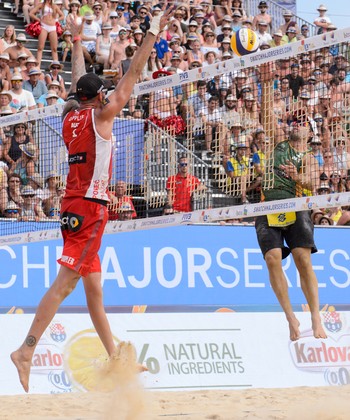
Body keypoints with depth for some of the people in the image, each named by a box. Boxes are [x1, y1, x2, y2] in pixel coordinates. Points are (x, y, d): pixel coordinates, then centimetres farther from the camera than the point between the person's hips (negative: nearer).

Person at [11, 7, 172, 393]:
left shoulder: (70, 116, 12)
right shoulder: (100, 114, -4)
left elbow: (78, 84, 30)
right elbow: (132, 75, -5)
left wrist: (76, 42, 41)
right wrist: (154, 32, -1)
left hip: (73, 204, 8)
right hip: (90, 205, -8)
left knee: (93, 284, 11)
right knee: (66, 280, -14)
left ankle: (114, 356, 18)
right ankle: (26, 350, -23)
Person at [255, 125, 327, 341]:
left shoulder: (306, 157, 12)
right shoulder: (279, 146, 20)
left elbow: (310, 183, -5)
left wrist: (298, 178, -25)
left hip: (294, 209, -2)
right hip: (268, 210, 2)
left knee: (304, 260, -14)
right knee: (273, 259, -15)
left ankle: (316, 320, -16)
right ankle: (291, 319, -9)